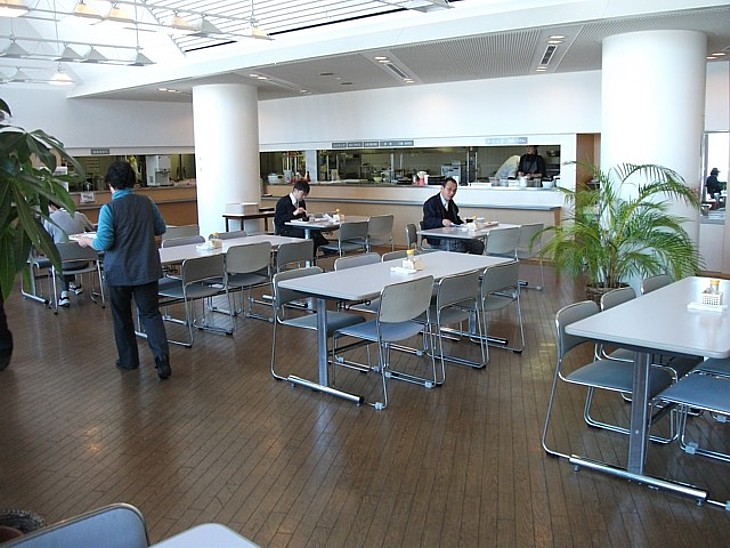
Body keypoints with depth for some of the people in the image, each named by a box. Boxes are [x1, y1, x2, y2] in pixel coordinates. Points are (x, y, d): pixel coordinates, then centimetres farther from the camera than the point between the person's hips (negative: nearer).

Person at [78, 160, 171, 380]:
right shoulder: (146, 203, -2)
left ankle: (128, 359, 26)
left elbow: (104, 243, -17)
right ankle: (162, 359, -9)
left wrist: (87, 241, 3)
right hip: (146, 270, 3)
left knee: (122, 316, 15)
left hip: (119, 272, -2)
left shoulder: (109, 209, -15)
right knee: (151, 314, 6)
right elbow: (161, 229, 8)